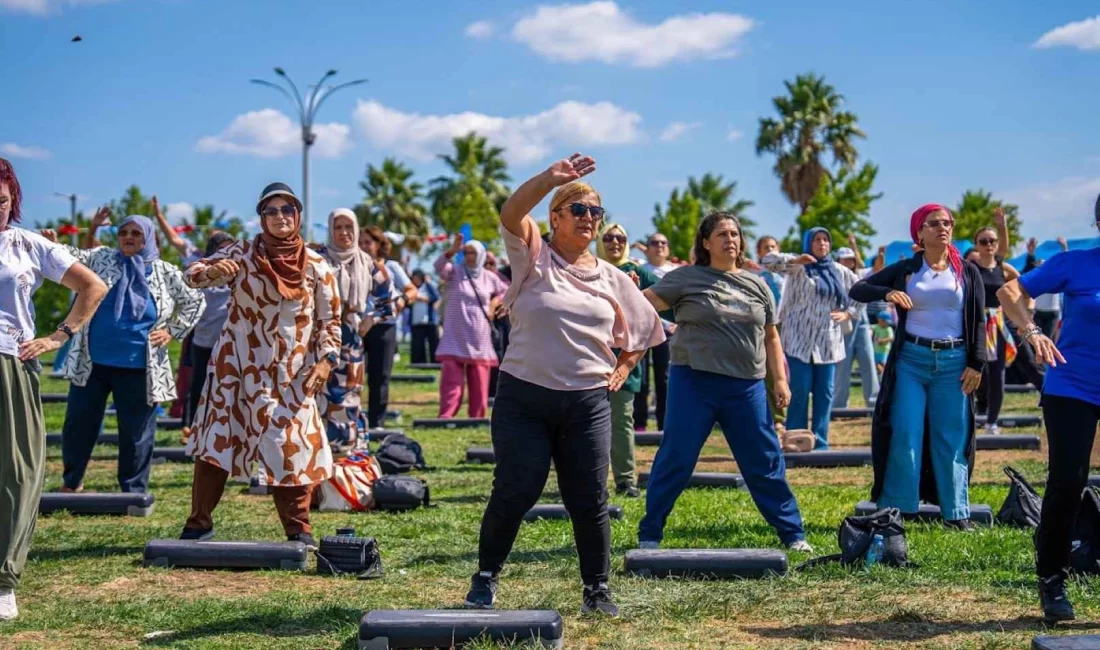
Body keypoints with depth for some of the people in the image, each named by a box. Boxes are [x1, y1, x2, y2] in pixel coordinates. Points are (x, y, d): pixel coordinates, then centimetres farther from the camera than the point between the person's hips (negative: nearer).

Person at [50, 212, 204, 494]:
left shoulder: (165, 273, 2)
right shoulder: (101, 258, 4)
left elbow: (195, 301, 12)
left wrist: (173, 331, 3)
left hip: (138, 369, -1)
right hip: (92, 363, 1)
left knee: (135, 433, 6)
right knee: (78, 425, 10)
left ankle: (133, 492, 18)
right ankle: (71, 482, 30)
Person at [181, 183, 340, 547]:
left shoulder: (316, 266, 1)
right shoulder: (242, 255, -2)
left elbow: (330, 319, 6)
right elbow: (193, 275, -11)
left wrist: (326, 359, -8)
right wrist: (212, 271, -33)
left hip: (291, 373, 0)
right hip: (238, 366, 0)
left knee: (292, 446, 0)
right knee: (217, 439, 3)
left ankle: (298, 529, 12)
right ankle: (199, 523, 14)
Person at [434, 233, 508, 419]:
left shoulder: (489, 277, 7)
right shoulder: (455, 271, -1)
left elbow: (506, 292, 23)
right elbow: (439, 266, -23)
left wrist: (495, 302, 3)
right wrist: (452, 251, -42)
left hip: (479, 339, 3)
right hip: (455, 338, -3)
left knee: (479, 382, 6)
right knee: (451, 379, -9)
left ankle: (477, 417, 13)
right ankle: (445, 416, -11)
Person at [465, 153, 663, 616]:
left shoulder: (611, 278, 9)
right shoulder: (534, 259, -1)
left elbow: (644, 329, 23)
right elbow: (511, 213, -20)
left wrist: (623, 368, 8)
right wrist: (550, 178, -35)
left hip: (587, 402, 3)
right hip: (523, 396, -3)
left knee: (589, 500, 4)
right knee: (514, 492, -2)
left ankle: (597, 590, 17)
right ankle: (485, 579, 16)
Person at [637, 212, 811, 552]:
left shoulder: (756, 284, 12)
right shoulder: (687, 278, 1)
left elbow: (770, 337, 16)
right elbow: (647, 301, -8)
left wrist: (780, 379, 9)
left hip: (747, 387, 3)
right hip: (694, 383, -3)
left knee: (766, 463, 8)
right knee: (675, 460, 0)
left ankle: (793, 534, 18)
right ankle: (649, 534, 11)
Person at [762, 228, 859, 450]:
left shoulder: (839, 271, 12)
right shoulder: (798, 266, 0)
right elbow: (768, 261, -13)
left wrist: (848, 313, 7)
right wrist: (795, 260, -27)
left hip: (827, 341, 4)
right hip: (800, 339, -4)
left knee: (824, 392, 5)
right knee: (800, 391, -5)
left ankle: (820, 442, 11)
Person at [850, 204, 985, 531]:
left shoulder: (968, 272, 5)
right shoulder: (905, 269, 4)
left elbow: (978, 321, 5)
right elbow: (857, 290, 2)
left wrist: (976, 363, -4)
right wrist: (887, 293, -17)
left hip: (953, 361, 0)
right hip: (911, 359, 0)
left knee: (951, 439, 4)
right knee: (904, 436, -2)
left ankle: (956, 512, 13)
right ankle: (894, 511, 5)